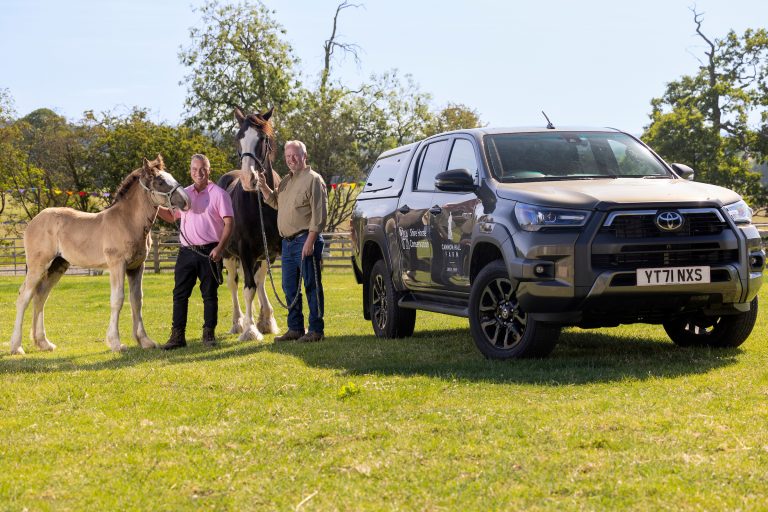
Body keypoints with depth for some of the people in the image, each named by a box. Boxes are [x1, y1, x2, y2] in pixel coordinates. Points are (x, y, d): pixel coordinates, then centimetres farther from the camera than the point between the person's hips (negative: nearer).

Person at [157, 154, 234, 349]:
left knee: (210, 294, 3)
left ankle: (209, 333, 12)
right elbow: (171, 216, 23)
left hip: (209, 252, -4)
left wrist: (219, 248, -16)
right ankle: (178, 335, 5)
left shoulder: (219, 194, -3)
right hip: (187, 252, 4)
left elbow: (228, 223, -7)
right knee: (180, 294, 2)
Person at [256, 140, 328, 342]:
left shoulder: (313, 179, -8)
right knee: (289, 287, 12)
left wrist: (310, 241, -21)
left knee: (312, 285, -5)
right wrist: (263, 187, 9)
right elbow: (275, 202, 28)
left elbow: (319, 214, -14)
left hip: (305, 240, -9)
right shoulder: (286, 181, 18)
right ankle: (295, 329, 20)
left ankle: (316, 330, -1)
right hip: (287, 241, 9)